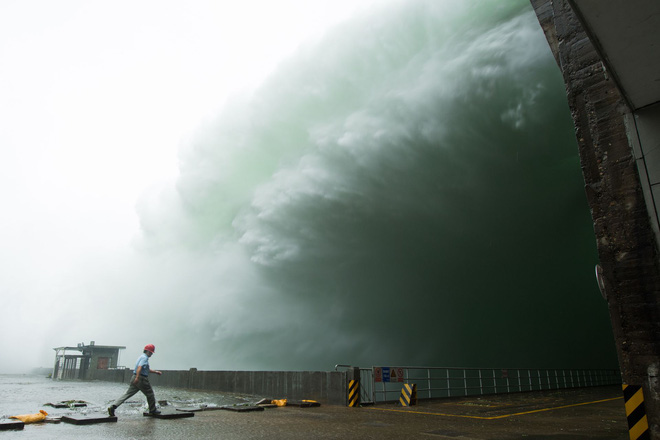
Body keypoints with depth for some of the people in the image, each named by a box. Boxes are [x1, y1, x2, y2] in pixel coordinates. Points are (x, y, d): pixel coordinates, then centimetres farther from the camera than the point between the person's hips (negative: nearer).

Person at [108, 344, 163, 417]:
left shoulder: (142, 357, 22)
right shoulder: (144, 357, -10)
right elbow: (139, 367, -26)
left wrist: (155, 372, 35)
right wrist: (137, 377, -36)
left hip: (135, 378, 9)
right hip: (141, 379, -9)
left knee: (127, 394, 4)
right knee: (150, 394, 6)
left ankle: (113, 406, -9)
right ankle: (153, 410, 16)